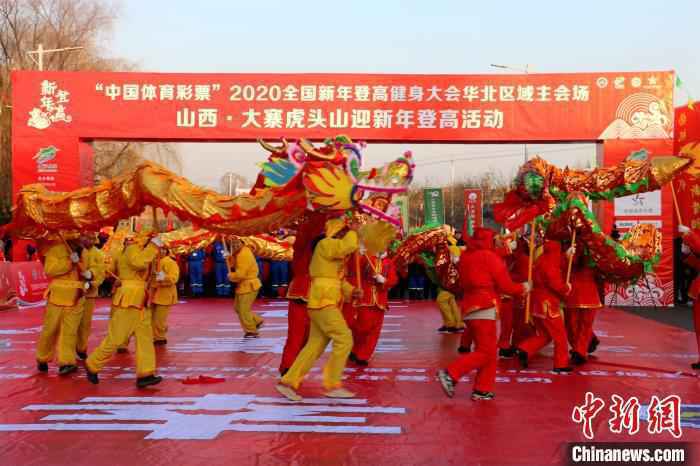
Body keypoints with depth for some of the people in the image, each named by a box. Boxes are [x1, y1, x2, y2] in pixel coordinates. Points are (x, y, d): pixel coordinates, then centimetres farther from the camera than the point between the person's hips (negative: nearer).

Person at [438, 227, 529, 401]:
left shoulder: (465, 256, 12)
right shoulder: (489, 256, -10)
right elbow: (506, 286, -10)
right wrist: (522, 288, 9)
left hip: (469, 307, 9)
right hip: (484, 309, -9)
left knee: (490, 352, 14)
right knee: (485, 352, -5)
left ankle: (482, 390, 11)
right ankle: (450, 374, -14)